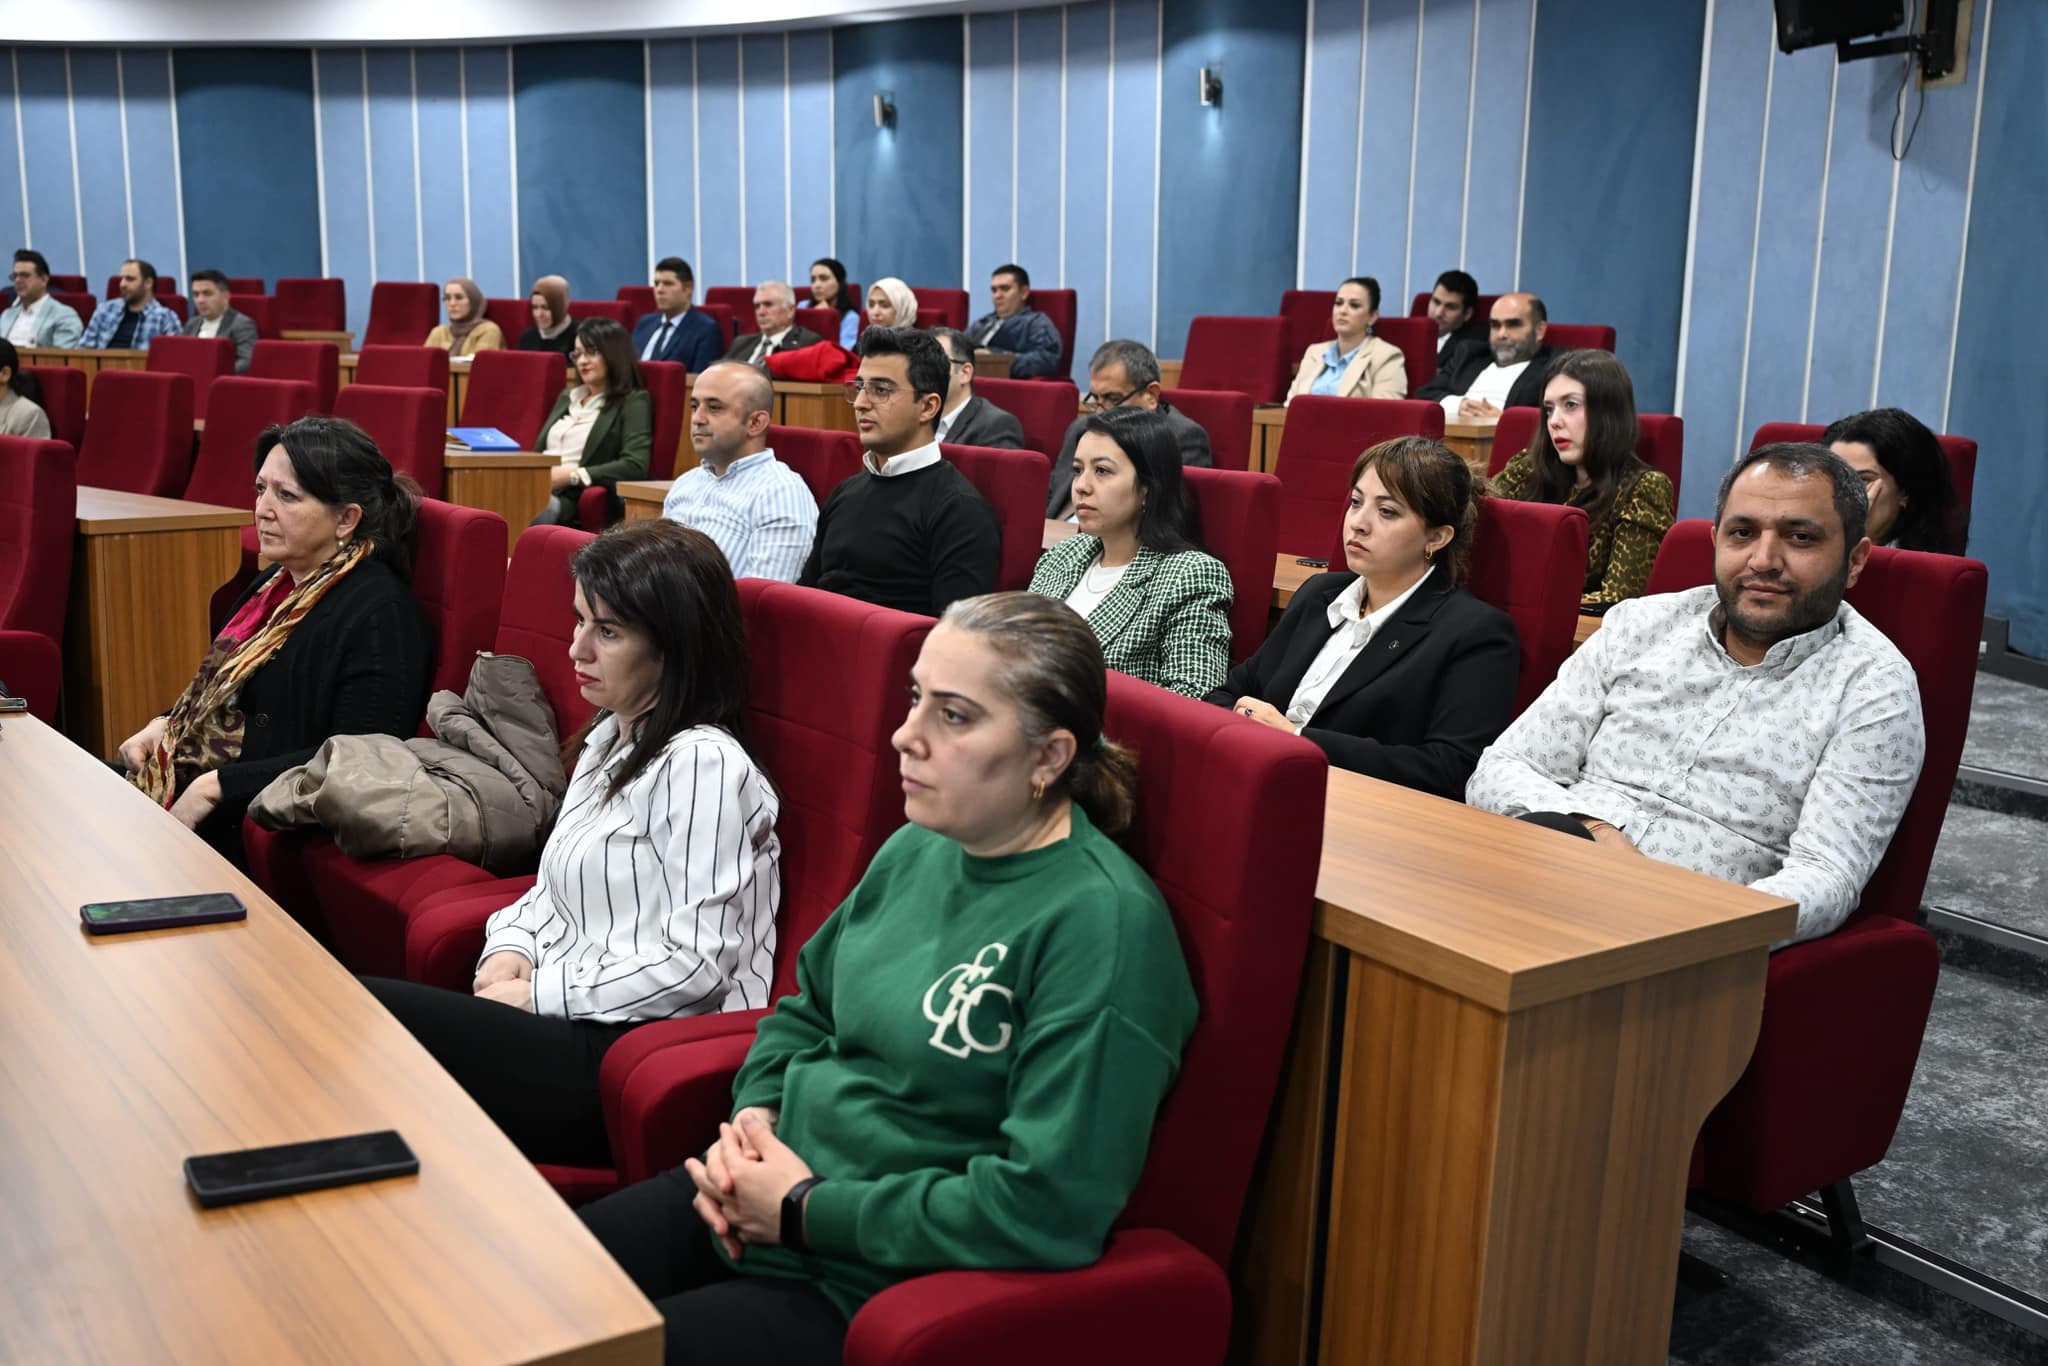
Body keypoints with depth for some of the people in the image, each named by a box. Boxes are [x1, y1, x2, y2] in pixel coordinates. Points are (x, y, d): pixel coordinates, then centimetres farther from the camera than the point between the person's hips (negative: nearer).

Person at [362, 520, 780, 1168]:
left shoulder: (703, 763, -13)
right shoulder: (608, 738, 17)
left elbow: (695, 965, -18)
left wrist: (535, 994, -11)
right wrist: (510, 952, 2)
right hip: (564, 1023, 8)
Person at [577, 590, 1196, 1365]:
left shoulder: (1103, 924, -21)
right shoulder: (917, 848, 5)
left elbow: (1049, 1208, -25)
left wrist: (807, 1211, -18)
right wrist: (753, 1116, -3)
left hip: (872, 1287, -7)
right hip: (765, 1193, 8)